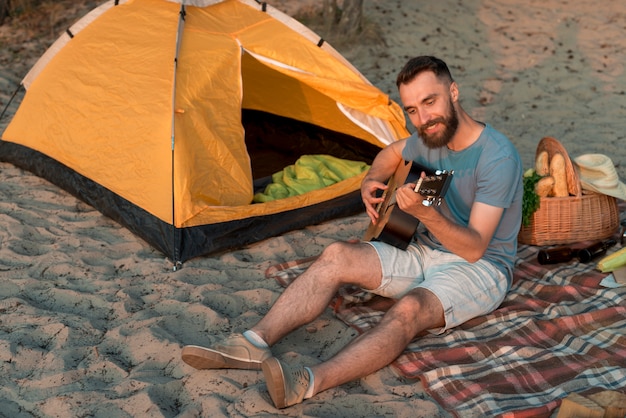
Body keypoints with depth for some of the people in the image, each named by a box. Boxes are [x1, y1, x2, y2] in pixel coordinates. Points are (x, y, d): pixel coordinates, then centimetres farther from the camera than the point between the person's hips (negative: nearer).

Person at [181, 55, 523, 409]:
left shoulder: (498, 157, -23)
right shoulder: (432, 138, 0)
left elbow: (474, 248, -27)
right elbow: (393, 153, 25)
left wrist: (425, 213, -43)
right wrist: (371, 183, 3)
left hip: (480, 267, -7)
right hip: (424, 251, 7)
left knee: (410, 308, -38)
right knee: (338, 255, -15)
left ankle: (306, 384, -55)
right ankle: (254, 344, -25)